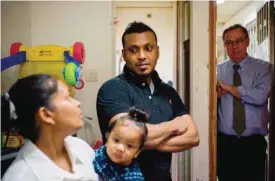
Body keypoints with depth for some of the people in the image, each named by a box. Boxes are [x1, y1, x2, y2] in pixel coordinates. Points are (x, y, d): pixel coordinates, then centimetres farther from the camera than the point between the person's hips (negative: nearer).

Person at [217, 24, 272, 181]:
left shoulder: (263, 68, 0)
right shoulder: (218, 70, 6)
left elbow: (260, 97, -18)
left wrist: (228, 88, -11)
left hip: (253, 144, -1)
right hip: (225, 143, 1)